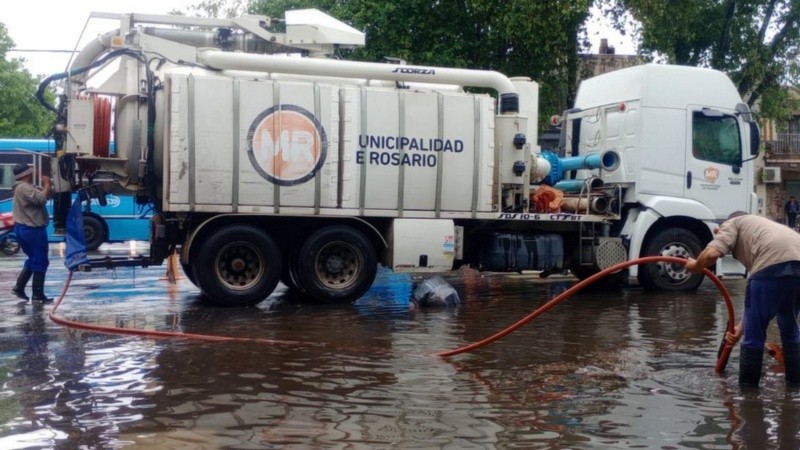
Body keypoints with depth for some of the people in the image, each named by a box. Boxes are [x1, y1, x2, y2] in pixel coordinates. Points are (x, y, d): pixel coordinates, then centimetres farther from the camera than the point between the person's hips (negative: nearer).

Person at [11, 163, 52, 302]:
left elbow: (41, 197, 14)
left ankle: (19, 287, 16)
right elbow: (42, 198, -28)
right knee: (40, 262, -2)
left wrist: (45, 186, 2)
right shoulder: (25, 188, -17)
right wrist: (47, 184, -15)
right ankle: (38, 294, 2)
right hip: (32, 230, -10)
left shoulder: (22, 187, 17)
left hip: (23, 228, 10)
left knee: (33, 260, 20)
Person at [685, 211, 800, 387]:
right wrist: (741, 327, 41)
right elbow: (757, 299, 38)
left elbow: (711, 254, 0)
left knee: (754, 333, 9)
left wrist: (695, 266, 23)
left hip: (773, 265, -7)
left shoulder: (732, 224, 23)